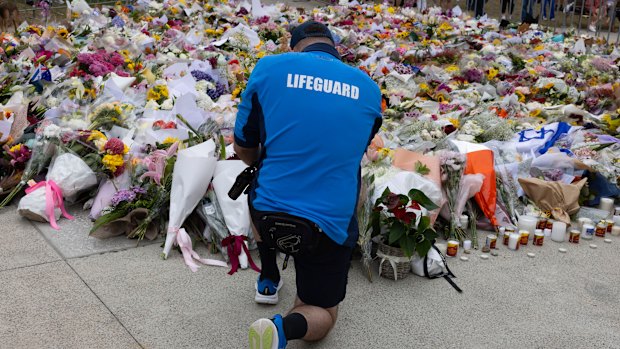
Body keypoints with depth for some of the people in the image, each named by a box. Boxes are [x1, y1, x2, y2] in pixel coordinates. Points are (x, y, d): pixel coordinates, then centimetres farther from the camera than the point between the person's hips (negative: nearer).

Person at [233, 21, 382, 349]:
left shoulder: (269, 68, -2)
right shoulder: (369, 89, 4)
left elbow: (243, 149, 6)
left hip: (269, 213, 1)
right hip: (331, 224, 0)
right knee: (321, 314, 20)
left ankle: (268, 280, 39)